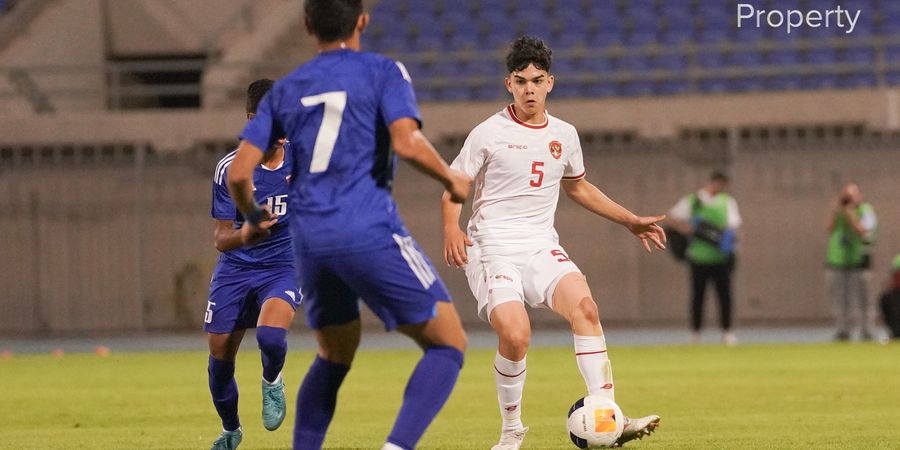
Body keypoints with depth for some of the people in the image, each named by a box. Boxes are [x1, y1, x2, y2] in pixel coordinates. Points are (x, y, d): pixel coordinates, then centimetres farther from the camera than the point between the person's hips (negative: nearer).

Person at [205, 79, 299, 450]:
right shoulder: (229, 169, -10)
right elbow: (221, 239, -11)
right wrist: (246, 234, -33)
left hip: (283, 266, -1)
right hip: (235, 269, 1)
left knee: (270, 333, -31)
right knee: (220, 358, 3)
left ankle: (272, 382, 5)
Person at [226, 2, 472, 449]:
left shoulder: (285, 90, 14)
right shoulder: (382, 72, 2)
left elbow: (238, 173, 8)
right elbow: (407, 142, -15)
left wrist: (254, 219, 28)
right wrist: (452, 180, 2)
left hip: (310, 242, 5)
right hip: (371, 235, -5)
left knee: (334, 357, 25)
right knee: (448, 344, 2)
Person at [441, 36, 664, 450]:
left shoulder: (564, 135, 13)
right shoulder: (488, 133, -1)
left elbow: (577, 187, 30)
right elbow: (453, 189, 3)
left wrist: (630, 221, 28)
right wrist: (452, 229, -17)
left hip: (541, 246, 4)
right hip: (493, 248, -4)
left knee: (584, 307, -25)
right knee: (515, 335, -26)